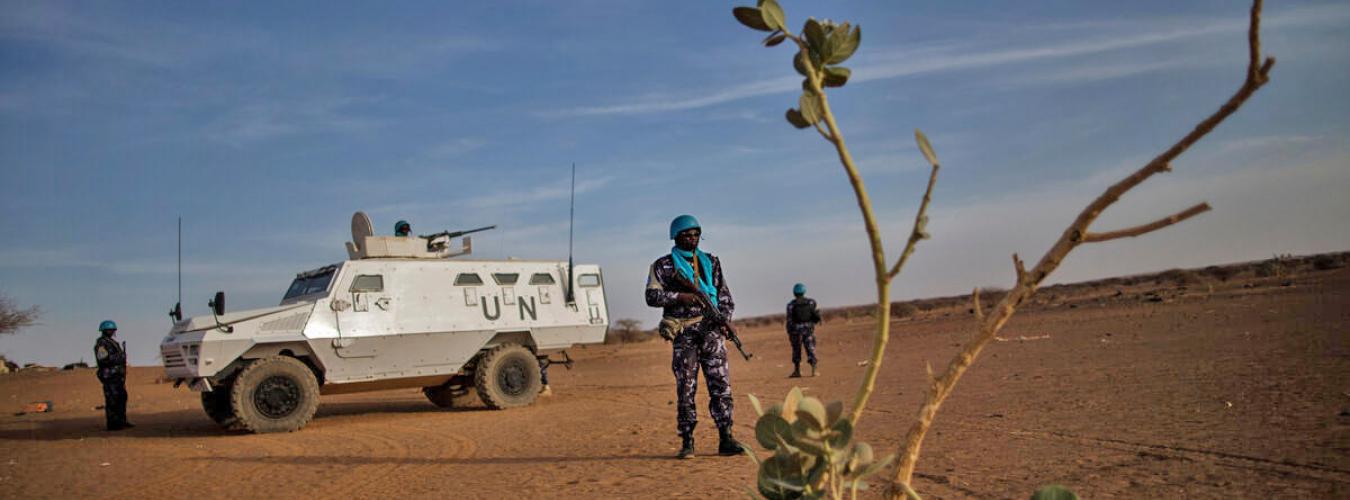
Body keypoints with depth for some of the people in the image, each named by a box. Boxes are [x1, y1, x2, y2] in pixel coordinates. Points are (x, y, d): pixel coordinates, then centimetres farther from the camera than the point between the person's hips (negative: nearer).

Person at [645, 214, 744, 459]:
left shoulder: (710, 262, 16)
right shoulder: (662, 265, 5)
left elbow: (724, 293, 15)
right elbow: (652, 296, -5)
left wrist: (725, 315, -1)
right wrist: (680, 296, -15)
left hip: (710, 329, 3)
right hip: (683, 333, -2)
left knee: (721, 384, -3)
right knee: (686, 387, 0)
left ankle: (726, 439, 1)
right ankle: (687, 441, 7)